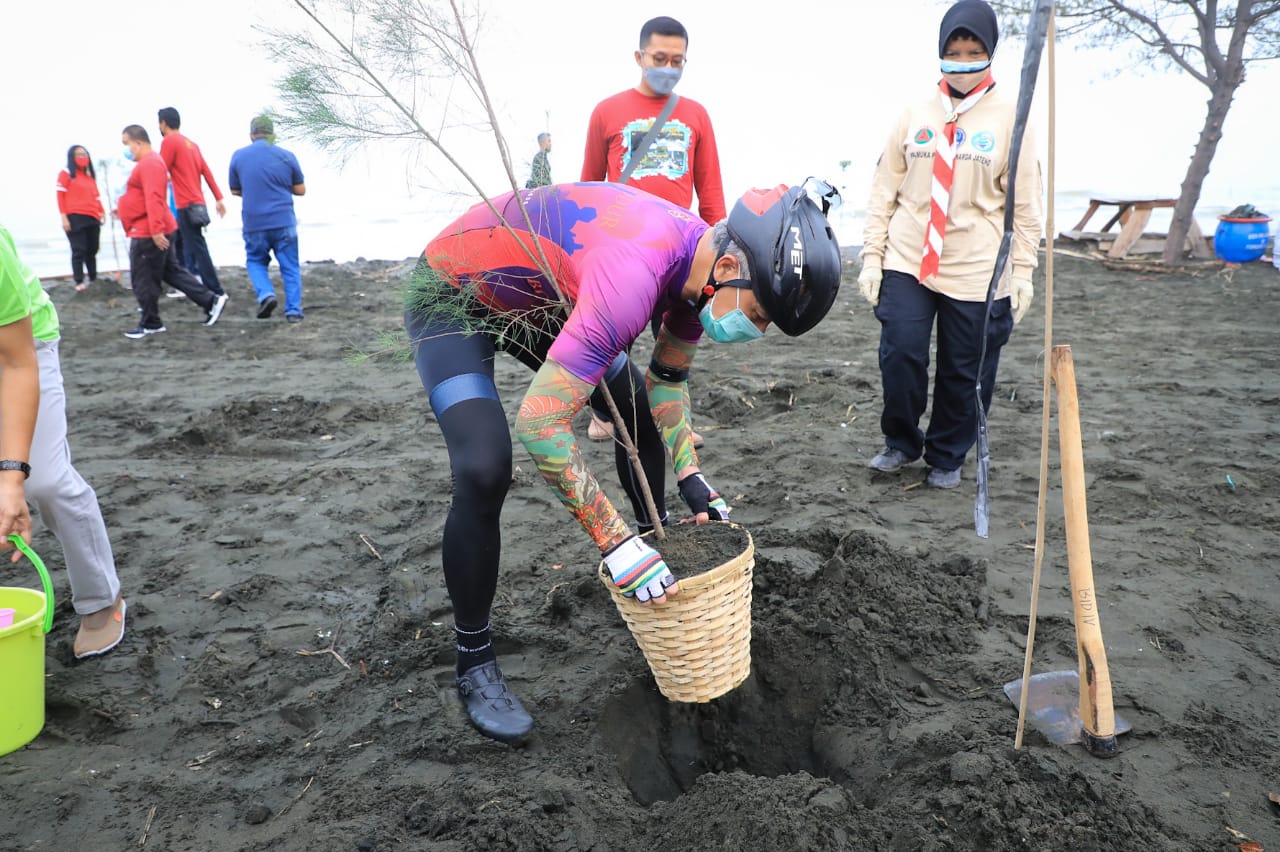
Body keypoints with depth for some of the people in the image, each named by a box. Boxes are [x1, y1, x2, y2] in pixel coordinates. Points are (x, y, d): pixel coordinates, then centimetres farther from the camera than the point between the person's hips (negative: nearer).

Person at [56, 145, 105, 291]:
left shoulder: (90, 175, 19)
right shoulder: (66, 173, 2)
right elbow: (61, 196, -3)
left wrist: (101, 213, 11)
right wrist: (64, 217, -10)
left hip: (93, 218, 5)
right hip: (75, 218, -5)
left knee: (92, 251, 9)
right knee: (79, 251, -5)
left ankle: (94, 279, 18)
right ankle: (79, 282, -1)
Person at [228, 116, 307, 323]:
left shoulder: (238, 156, 2)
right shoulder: (287, 156, -1)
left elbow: (235, 190, 11)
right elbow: (300, 190, 5)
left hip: (254, 224, 1)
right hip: (284, 221, 0)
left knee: (255, 261, 19)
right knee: (290, 267, 8)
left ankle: (266, 294, -4)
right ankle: (293, 310, 3)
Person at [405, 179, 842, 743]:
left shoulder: (702, 263, -12)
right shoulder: (637, 272, -41)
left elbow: (667, 380, 5)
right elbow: (540, 422, -41)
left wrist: (692, 480, -3)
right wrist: (617, 546, -36)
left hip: (539, 300, 8)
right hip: (453, 297, -8)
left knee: (642, 410, 10)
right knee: (484, 472, -24)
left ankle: (654, 533, 38)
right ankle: (474, 664, -4)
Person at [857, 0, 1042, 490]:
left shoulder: (1011, 115, 1)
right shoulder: (915, 115, 5)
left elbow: (1025, 202, 0)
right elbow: (884, 192, 7)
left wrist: (1022, 272, -3)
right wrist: (872, 257, 1)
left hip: (979, 272, -1)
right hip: (907, 264, 1)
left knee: (965, 374, 6)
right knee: (900, 355, -7)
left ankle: (947, 458, 26)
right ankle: (901, 442, 18)